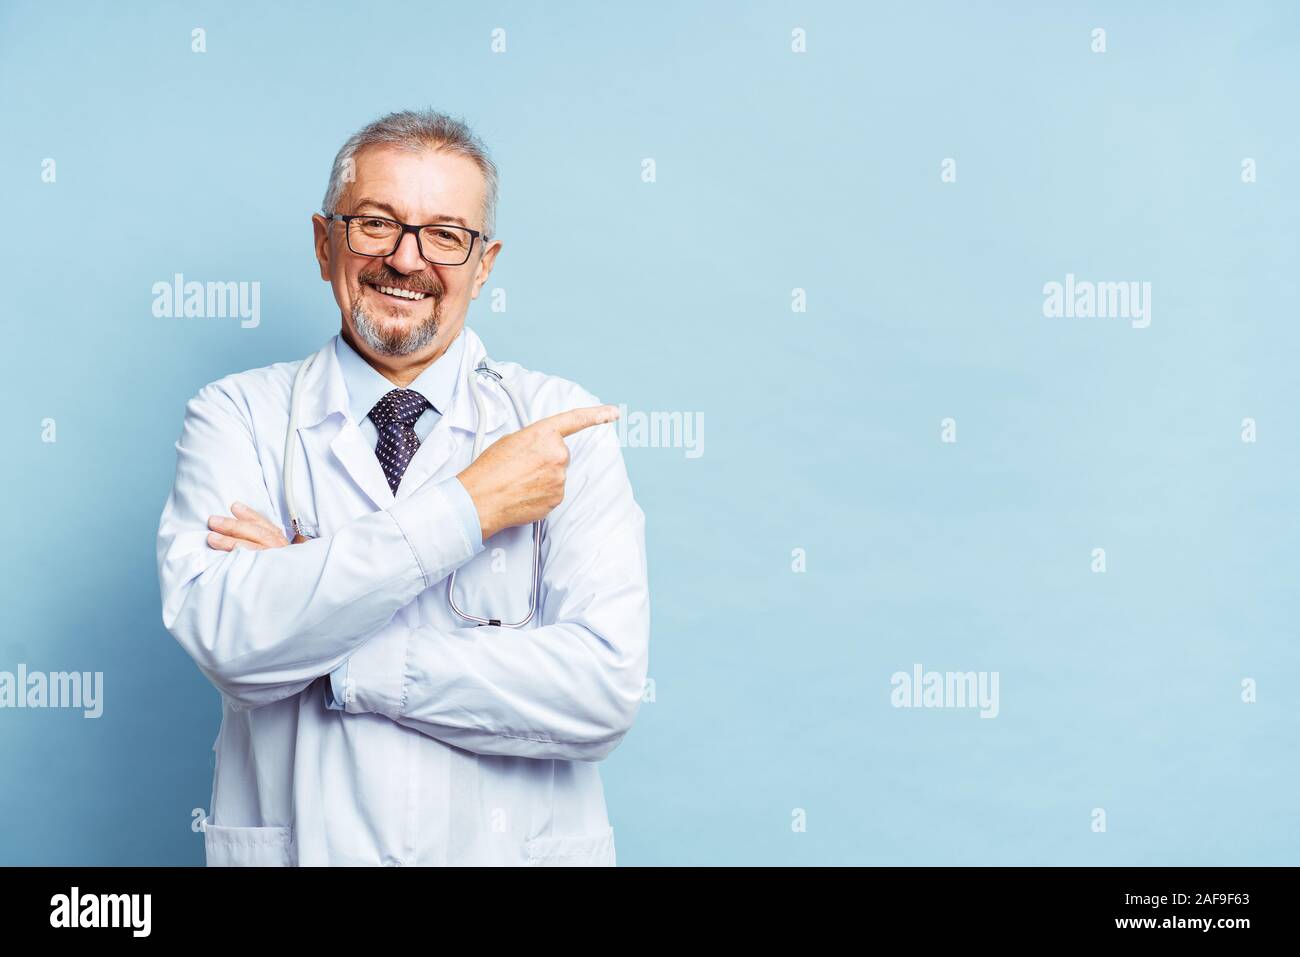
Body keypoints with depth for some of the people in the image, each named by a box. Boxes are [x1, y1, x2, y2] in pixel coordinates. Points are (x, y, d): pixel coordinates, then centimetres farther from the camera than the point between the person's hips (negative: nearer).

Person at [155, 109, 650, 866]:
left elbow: (606, 690, -15)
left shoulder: (561, 424, -4)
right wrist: (469, 506, -19)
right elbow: (222, 633, -20)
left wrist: (328, 660, -16)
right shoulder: (237, 416, -2)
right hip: (297, 845, 0)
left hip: (518, 846, 0)